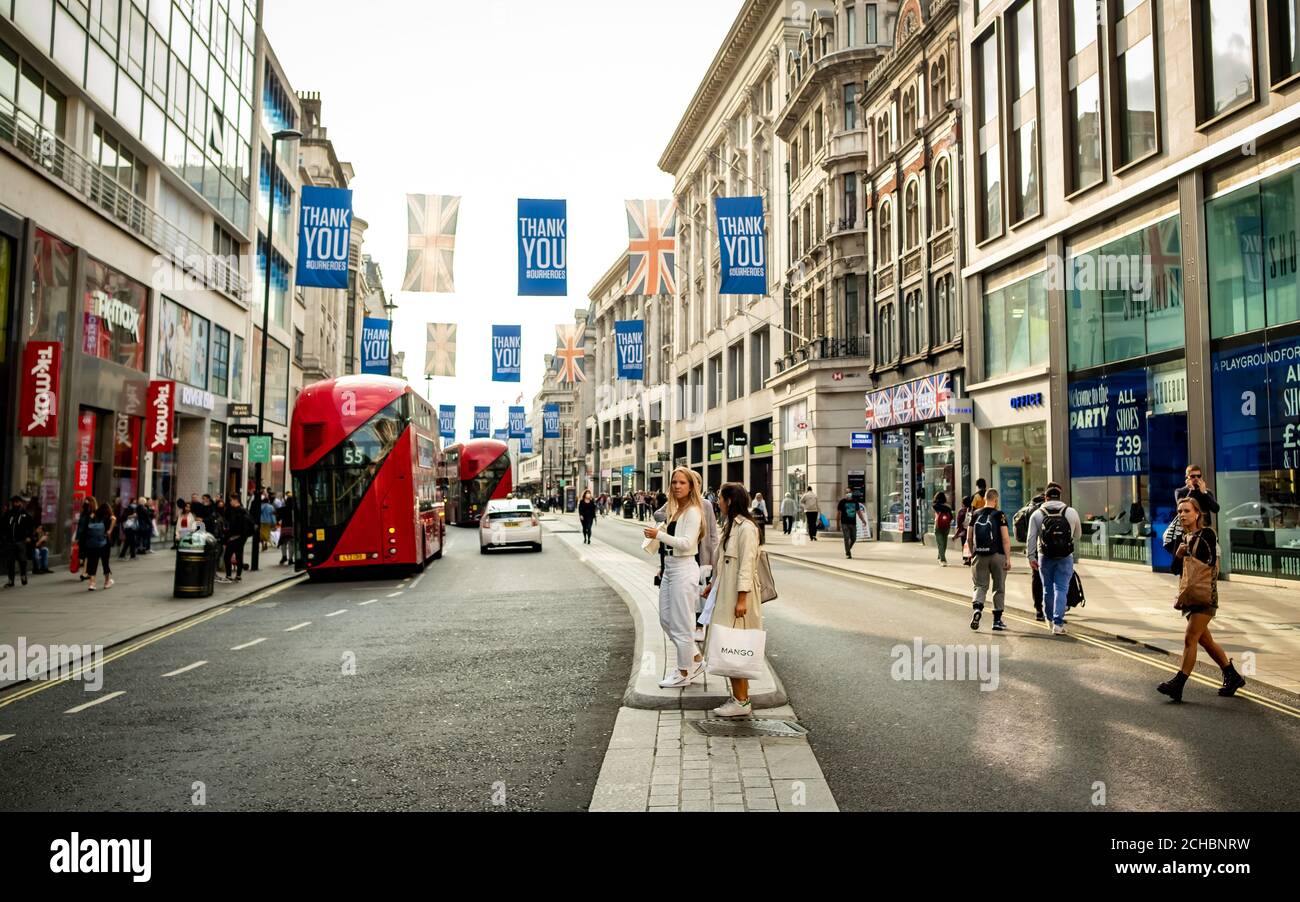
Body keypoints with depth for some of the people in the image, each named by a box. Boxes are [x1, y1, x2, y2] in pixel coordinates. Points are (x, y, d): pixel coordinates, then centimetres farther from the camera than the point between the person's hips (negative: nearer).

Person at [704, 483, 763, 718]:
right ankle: (739, 697, 17)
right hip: (725, 593, 10)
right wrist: (712, 585, 24)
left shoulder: (746, 528, -15)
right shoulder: (730, 525, 15)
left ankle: (741, 702, 2)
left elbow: (746, 566, -19)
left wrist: (741, 599, -21)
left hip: (737, 595, -10)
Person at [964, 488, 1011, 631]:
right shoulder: (999, 515, -6)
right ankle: (997, 620, 13)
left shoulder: (975, 515, 5)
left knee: (981, 586, 10)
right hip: (997, 555, -2)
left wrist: (971, 553, 23)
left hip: (979, 555, 2)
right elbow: (1005, 539, -10)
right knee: (999, 588, 10)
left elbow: (969, 538, 9)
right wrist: (1008, 558, -7)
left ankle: (977, 607, -18)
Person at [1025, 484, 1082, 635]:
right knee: (1061, 589, -1)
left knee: (1048, 588, 14)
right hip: (1066, 556, -1)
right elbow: (1078, 535, 11)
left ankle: (1049, 618, 28)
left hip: (1045, 556, 1)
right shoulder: (1071, 512, 1)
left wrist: (1031, 557, -1)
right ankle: (1058, 623, -8)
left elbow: (1031, 538, -5)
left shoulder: (1037, 514, -2)